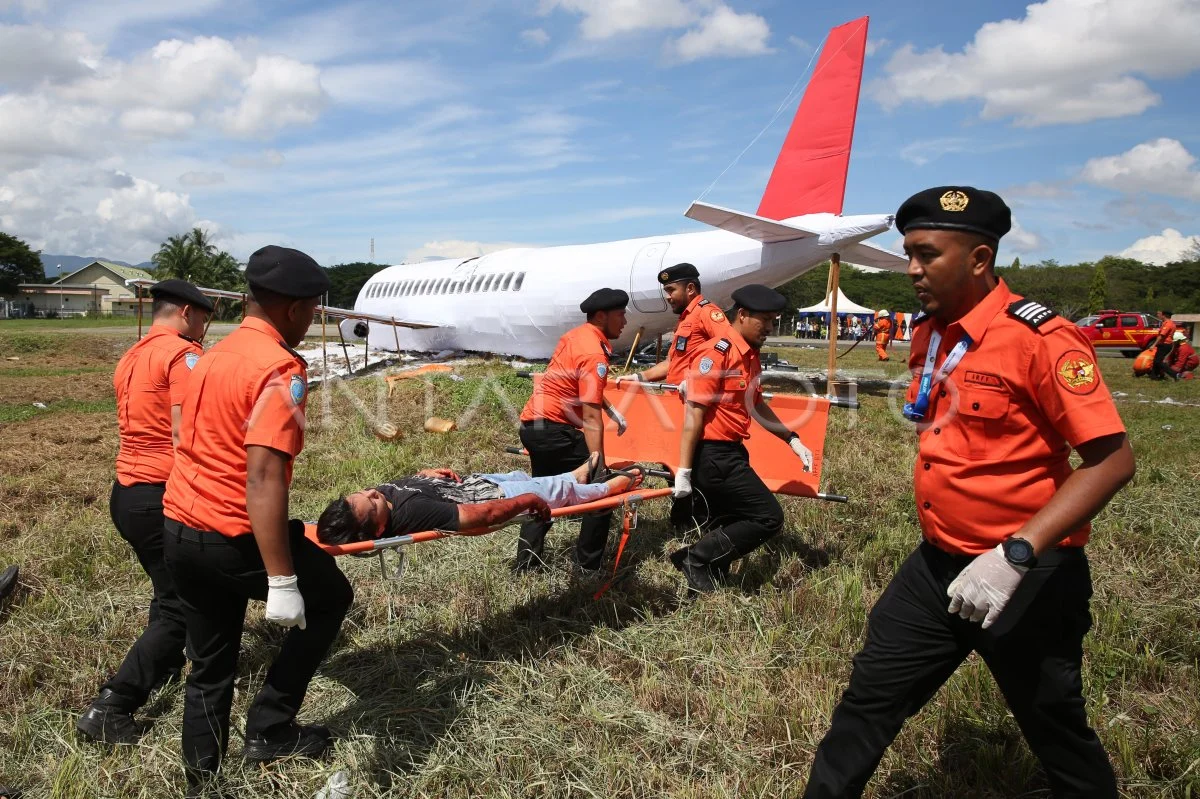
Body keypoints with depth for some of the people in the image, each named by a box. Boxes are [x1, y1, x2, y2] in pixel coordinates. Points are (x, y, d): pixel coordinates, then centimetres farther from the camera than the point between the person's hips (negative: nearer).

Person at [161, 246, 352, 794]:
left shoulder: (213, 355, 12)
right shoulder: (279, 369, -17)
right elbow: (263, 479, -26)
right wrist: (282, 581, -25)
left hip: (180, 529, 9)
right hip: (234, 536, -9)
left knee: (209, 668, 20)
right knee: (328, 598, 16)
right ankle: (270, 729, 18)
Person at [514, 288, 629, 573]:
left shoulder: (576, 336, 11)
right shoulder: (594, 354, -17)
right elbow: (590, 416, -23)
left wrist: (613, 412, 24)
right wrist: (596, 460, -24)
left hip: (532, 425, 10)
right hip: (554, 429, -10)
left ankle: (526, 562, 28)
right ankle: (589, 567, 6)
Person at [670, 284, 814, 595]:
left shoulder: (751, 355, 11)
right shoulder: (716, 354, -18)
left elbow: (756, 404, 24)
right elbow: (693, 414, -21)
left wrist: (792, 440, 22)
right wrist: (683, 471, -21)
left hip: (730, 453, 10)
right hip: (713, 456, -10)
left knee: (728, 526, 16)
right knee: (769, 517, -4)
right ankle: (696, 558, 1)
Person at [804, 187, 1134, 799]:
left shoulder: (1039, 337, -18)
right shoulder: (927, 334, 4)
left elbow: (1111, 458, -22)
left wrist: (1014, 556, -30)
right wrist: (938, 540, 17)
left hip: (1029, 579, -6)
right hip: (936, 566, 7)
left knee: (1056, 732, 15)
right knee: (867, 702, 12)